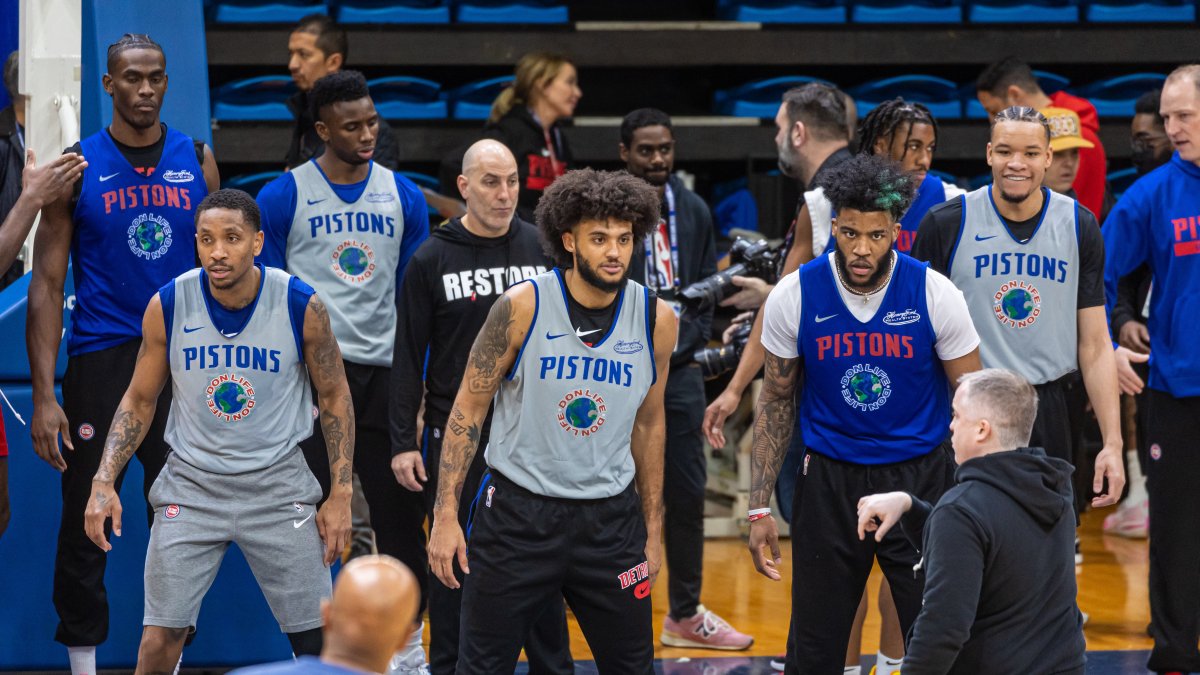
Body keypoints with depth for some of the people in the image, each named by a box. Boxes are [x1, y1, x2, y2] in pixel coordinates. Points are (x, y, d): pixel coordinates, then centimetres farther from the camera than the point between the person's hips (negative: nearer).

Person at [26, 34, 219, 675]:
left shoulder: (197, 162, 5)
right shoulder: (78, 167, -2)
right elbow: (47, 283, -3)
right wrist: (43, 395, -11)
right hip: (101, 362, -2)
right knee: (86, 528, 2)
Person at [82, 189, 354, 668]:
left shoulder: (301, 305, -11)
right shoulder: (167, 305, -8)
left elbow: (334, 398, 2)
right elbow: (139, 400, 4)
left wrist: (341, 495, -2)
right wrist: (104, 480, -8)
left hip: (278, 483, 0)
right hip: (191, 484, 0)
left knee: (318, 640, 2)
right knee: (159, 640, -6)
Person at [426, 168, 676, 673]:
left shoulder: (656, 319, -2)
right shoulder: (523, 307, -12)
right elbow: (468, 408, -5)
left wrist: (653, 529, 13)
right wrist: (446, 516, -10)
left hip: (610, 516, 3)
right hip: (517, 512, -3)